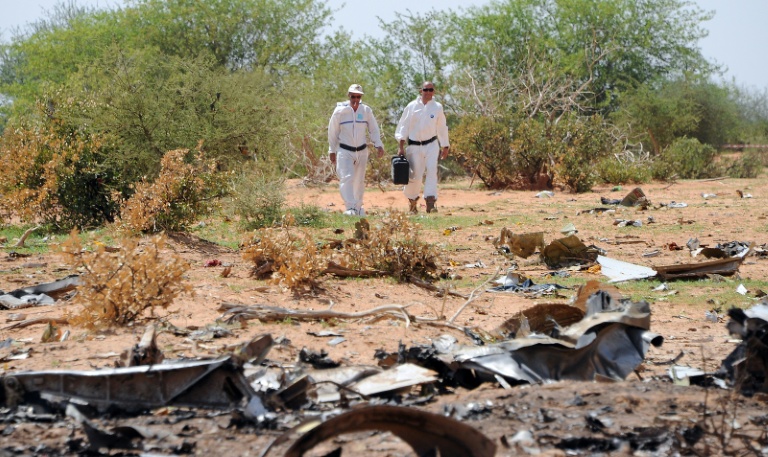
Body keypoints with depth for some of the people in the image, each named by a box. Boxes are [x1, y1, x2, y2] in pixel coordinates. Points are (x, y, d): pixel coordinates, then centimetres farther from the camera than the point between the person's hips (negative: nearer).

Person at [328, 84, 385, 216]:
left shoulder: (366, 110, -2)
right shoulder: (340, 111, -8)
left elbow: (374, 129, 6)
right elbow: (333, 132, 2)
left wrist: (378, 145, -8)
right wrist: (332, 150, 5)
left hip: (362, 151, 3)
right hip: (345, 151, -3)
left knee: (359, 180, 13)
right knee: (346, 178, -20)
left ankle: (358, 207, 29)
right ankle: (350, 208, -24)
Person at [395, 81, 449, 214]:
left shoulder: (437, 107, 2)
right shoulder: (412, 106, -2)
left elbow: (442, 128, 12)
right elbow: (403, 126, 0)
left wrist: (445, 147, 16)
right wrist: (401, 146, -6)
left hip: (431, 144, 0)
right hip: (414, 146, 0)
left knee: (432, 170, -18)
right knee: (415, 175, 1)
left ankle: (430, 202, -20)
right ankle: (412, 201, 24)